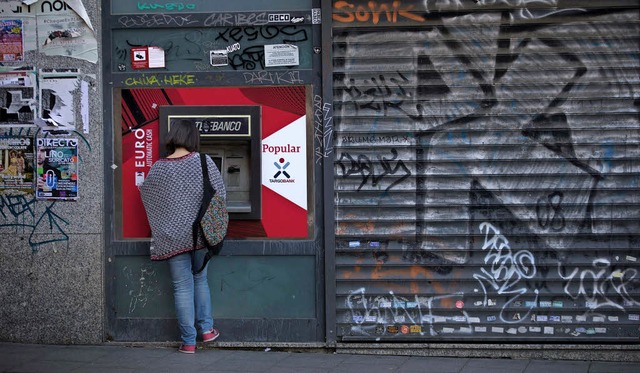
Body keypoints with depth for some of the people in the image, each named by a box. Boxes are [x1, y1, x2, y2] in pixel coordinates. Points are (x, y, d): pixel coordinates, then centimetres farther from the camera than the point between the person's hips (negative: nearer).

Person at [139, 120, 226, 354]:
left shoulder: (158, 168, -3)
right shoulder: (202, 161, -7)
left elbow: (147, 196, 10)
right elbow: (219, 194, -2)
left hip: (172, 238, 0)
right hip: (200, 233, 0)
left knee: (182, 287, 5)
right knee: (201, 279, 20)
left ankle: (188, 341, 7)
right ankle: (206, 329, 20)